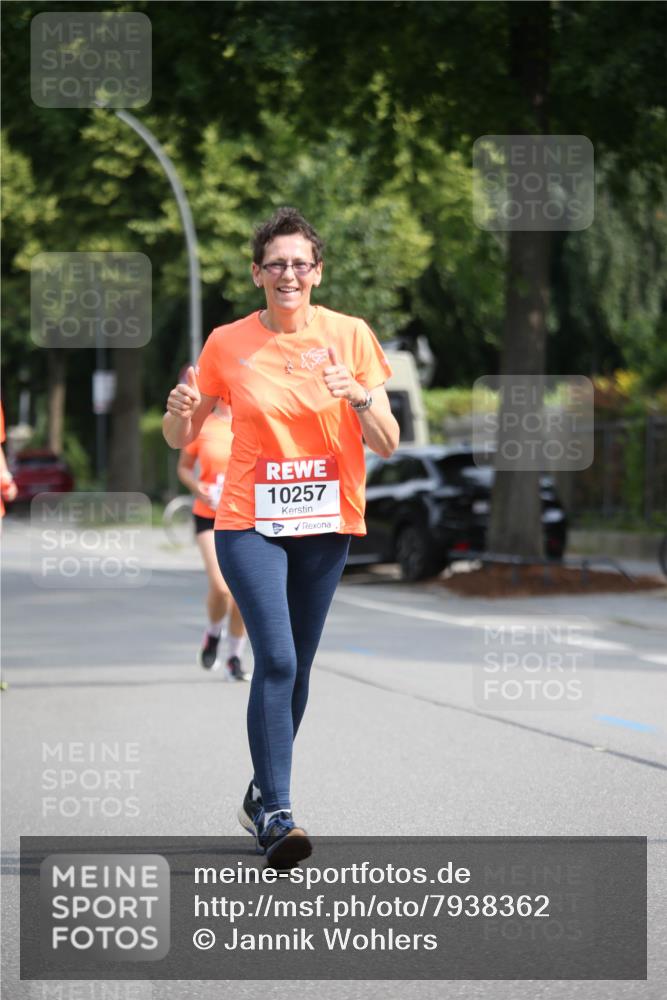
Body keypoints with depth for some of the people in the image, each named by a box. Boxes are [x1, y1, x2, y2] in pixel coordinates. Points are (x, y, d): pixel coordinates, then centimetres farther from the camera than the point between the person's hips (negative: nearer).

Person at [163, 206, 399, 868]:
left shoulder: (349, 336, 0)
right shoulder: (228, 344, -1)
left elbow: (386, 445, -2)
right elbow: (179, 439, 8)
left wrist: (358, 396, -21)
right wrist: (180, 411, -15)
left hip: (326, 525, 2)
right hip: (250, 523, -2)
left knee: (296, 667, 10)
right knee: (276, 660, -17)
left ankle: (262, 793, 28)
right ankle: (276, 814, -17)